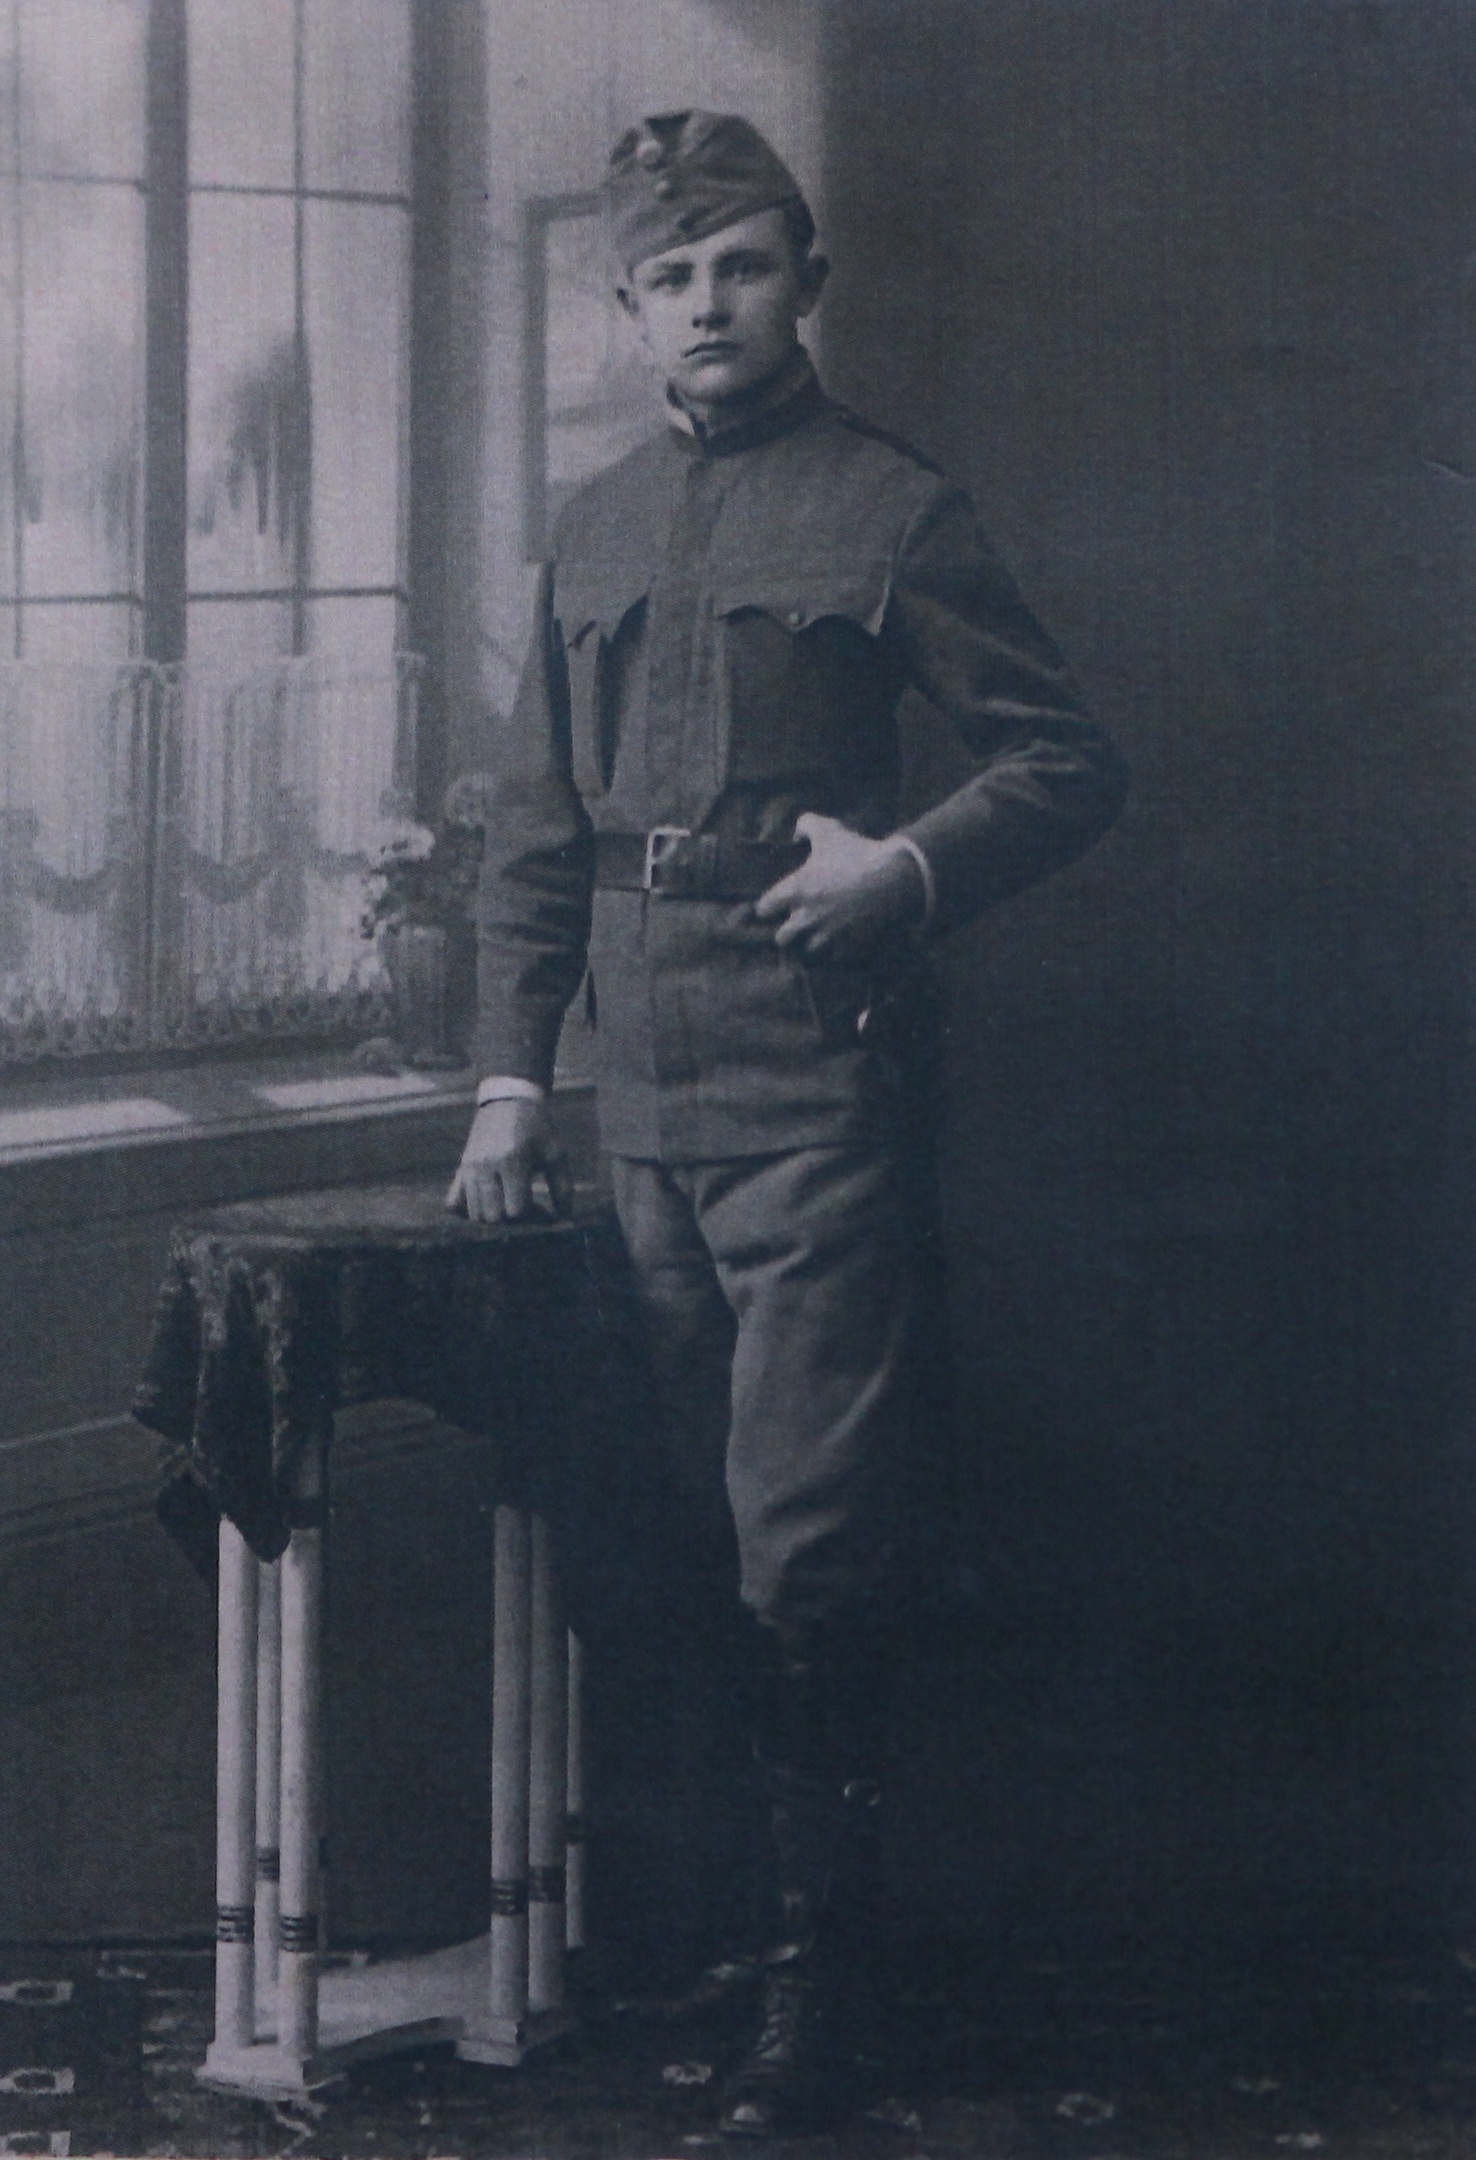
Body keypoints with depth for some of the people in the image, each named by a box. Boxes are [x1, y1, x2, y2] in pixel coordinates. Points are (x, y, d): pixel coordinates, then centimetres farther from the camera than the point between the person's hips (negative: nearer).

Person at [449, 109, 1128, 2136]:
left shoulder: (890, 508, 0)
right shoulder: (596, 532, 16)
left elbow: (1070, 759, 1)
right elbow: (537, 828, 18)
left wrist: (910, 864, -16)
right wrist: (511, 1072, 12)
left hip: (815, 1101, -5)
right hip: (644, 1111, 5)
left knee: (805, 1553, -7)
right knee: (704, 1547, 11)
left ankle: (814, 1988, 1)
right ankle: (712, 1917, 22)